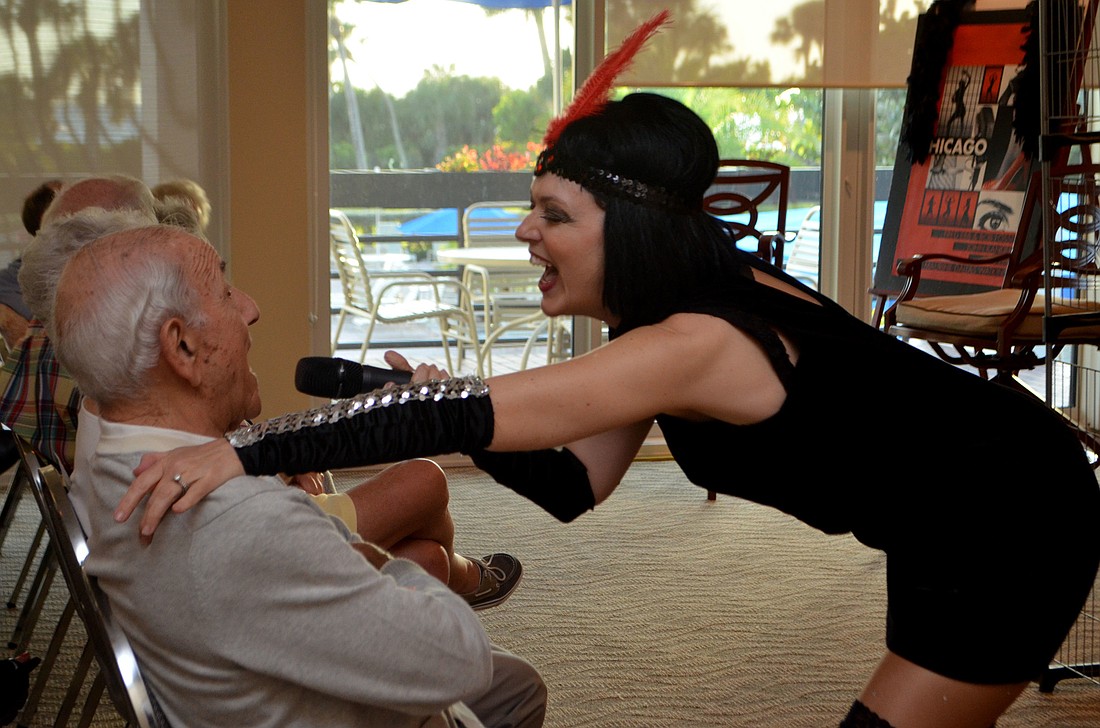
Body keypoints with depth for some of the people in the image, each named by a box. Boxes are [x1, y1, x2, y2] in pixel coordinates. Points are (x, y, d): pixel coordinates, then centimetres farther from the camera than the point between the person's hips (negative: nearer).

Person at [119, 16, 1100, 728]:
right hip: (941, 529, 9)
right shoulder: (678, 309, -3)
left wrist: (246, 447, -38)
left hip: (1013, 524, -9)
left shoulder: (697, 346, -32)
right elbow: (573, 484, -2)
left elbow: (469, 412, -37)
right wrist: (429, 411, -14)